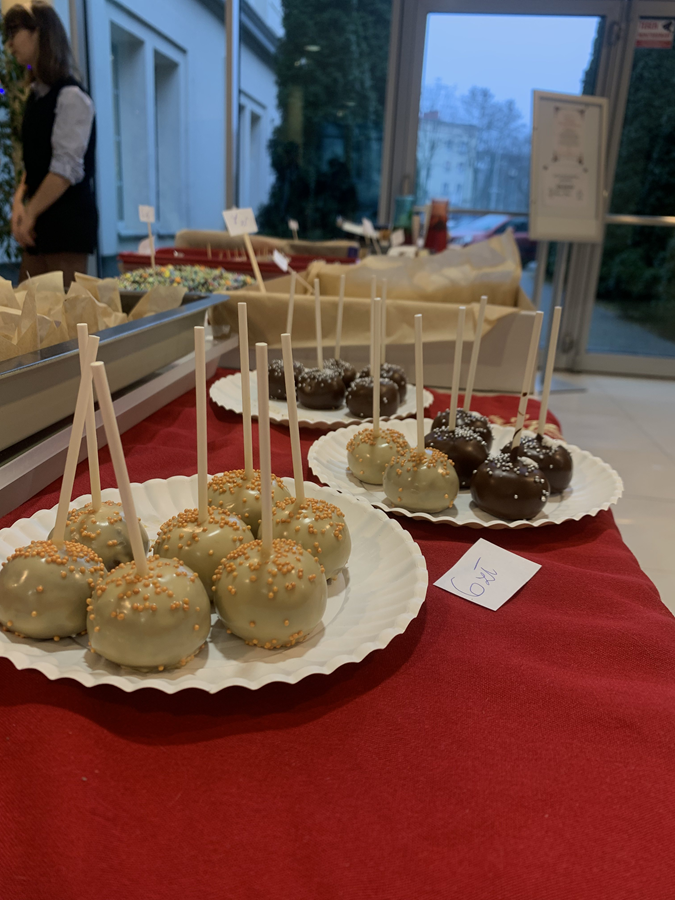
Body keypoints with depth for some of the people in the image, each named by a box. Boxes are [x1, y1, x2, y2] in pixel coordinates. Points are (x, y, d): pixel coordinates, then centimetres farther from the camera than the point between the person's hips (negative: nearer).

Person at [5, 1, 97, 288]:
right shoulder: (36, 95, 15)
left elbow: (66, 168, -16)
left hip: (68, 220, -8)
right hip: (41, 220, 8)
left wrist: (30, 213, -13)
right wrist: (19, 200, 0)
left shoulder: (70, 96, -10)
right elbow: (34, 160, 17)